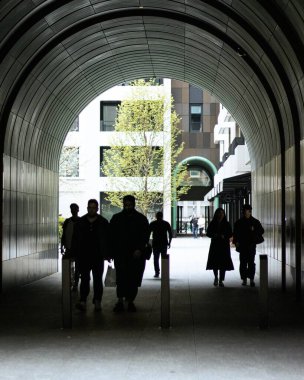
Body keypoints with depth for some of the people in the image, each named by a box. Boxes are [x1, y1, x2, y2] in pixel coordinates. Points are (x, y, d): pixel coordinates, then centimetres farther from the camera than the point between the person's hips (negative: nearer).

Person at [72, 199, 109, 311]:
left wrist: (106, 254, -3)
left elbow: (108, 239, 4)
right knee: (84, 279, -5)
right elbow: (75, 239, 10)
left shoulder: (103, 222, 4)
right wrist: (76, 253, 2)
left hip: (98, 257, 0)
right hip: (84, 256, 1)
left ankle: (97, 301, 12)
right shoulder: (80, 222, 7)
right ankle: (83, 301, -10)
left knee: (98, 279, 6)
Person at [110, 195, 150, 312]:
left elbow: (145, 236, 1)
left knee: (134, 279, 1)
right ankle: (120, 301, -9)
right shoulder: (116, 218, 9)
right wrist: (111, 252, 1)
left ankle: (130, 301, 11)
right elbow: (111, 236, 9)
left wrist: (140, 249, -12)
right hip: (120, 254, 0)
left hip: (136, 255, 0)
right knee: (121, 278, -10)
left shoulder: (141, 219, 7)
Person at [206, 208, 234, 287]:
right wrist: (214, 235, -14)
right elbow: (208, 233, 5)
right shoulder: (212, 223, 5)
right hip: (215, 245, 0)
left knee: (223, 262, -4)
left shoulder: (226, 224, 5)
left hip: (224, 245, 0)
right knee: (214, 262, -7)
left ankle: (221, 281, 4)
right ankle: (216, 277, 20)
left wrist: (224, 236, -14)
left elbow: (230, 234, 4)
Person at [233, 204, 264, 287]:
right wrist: (236, 241, -6)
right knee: (243, 262, 3)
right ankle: (244, 279, 9)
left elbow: (261, 231, 7)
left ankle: (251, 279, -4)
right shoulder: (239, 222, 7)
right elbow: (235, 233, 8)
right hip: (242, 245, 1)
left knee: (251, 262, -7)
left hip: (251, 245, -1)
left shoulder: (255, 222, 5)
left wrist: (254, 230, -11)